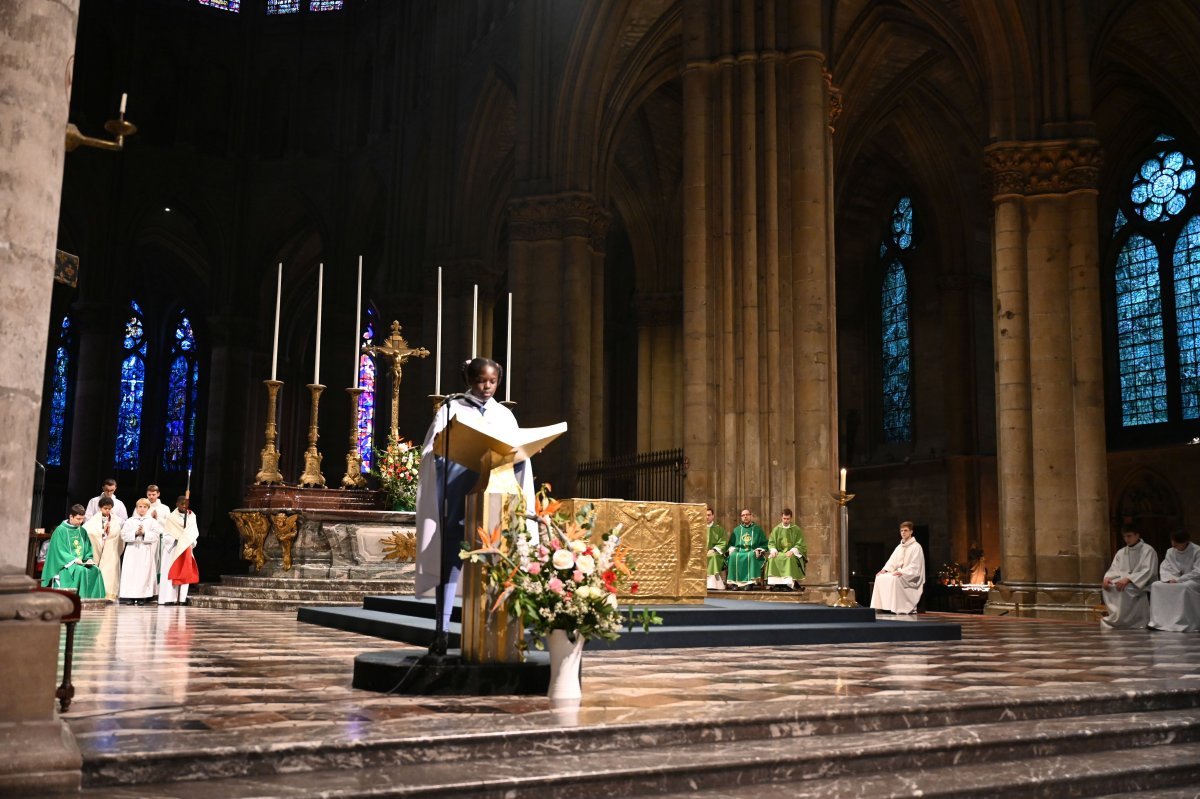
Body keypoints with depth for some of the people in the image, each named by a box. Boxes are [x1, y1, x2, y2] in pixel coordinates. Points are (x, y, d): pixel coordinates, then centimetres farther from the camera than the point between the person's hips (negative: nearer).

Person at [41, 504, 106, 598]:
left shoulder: (82, 531, 14)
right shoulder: (60, 530, -3)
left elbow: (88, 549, 17)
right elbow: (59, 551, -9)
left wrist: (89, 559, -4)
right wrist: (74, 559, -21)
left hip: (81, 563, 5)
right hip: (66, 564, -5)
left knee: (95, 571, -25)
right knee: (81, 571, -35)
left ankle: (95, 600, -24)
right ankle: (80, 598, -32)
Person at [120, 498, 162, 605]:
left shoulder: (152, 521, 6)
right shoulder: (130, 521, 8)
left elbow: (155, 536, -3)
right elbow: (124, 535, -1)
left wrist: (144, 533, -13)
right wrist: (135, 533, -12)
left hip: (146, 551, -1)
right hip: (132, 550, 1)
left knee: (144, 572, -3)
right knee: (130, 572, -4)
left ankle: (142, 596, 1)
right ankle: (130, 596, 0)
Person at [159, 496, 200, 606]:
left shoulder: (192, 517, 7)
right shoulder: (171, 517, -4)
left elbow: (195, 532, 8)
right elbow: (166, 535, -5)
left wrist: (191, 542, -8)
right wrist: (175, 541, -17)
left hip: (186, 549, 4)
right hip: (172, 549, -4)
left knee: (184, 574, 1)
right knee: (171, 573, -6)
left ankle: (181, 598, 2)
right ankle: (169, 598, -8)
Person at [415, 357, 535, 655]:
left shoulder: (505, 415, 16)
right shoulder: (452, 409, 7)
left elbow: (519, 456, 11)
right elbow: (432, 453, 0)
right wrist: (440, 446, -21)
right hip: (458, 494, -3)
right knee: (451, 558, -8)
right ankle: (442, 631, -7)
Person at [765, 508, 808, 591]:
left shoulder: (796, 529, 4)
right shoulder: (776, 529, 11)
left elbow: (800, 544, -2)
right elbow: (771, 542, 8)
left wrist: (792, 551, -20)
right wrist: (773, 550, -14)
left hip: (793, 554, -2)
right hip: (779, 553, 2)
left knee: (789, 559, -37)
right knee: (773, 559, -30)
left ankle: (788, 584, -39)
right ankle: (775, 584, -33)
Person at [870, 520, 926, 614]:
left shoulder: (916, 547, -6)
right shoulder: (899, 547, 17)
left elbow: (914, 566, -15)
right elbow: (892, 561, 12)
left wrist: (902, 572, -27)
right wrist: (885, 570, -7)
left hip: (912, 577, -7)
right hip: (899, 574, 7)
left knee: (894, 579, -35)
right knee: (880, 577, -15)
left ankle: (899, 608, -32)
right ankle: (884, 606, -19)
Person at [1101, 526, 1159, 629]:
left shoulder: (1148, 550, -2)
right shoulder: (1121, 552, 16)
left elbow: (1148, 571, -15)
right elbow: (1114, 570, 11)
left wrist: (1128, 579, -28)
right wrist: (1107, 578, -14)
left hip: (1141, 586, -5)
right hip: (1123, 582, 5)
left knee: (1124, 590, -37)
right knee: (1106, 587, -26)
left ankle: (1118, 621, -26)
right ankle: (1114, 616, -20)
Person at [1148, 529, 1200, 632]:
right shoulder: (1170, 552, 4)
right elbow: (1164, 570, 2)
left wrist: (1179, 580, -23)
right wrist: (1170, 579, -20)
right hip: (1174, 581, 6)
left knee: (1185, 587, -39)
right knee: (1156, 586, -17)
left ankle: (1184, 623, -34)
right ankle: (1159, 621, -20)